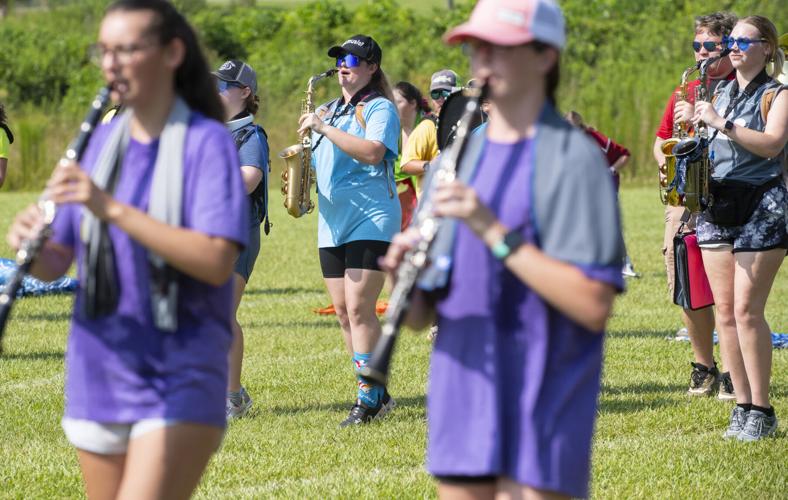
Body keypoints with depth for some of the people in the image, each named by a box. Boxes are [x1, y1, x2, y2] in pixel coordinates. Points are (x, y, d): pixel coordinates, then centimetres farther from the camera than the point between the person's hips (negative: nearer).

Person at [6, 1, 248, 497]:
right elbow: (55, 264, 10)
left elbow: (216, 262, -20)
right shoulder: (101, 142, 9)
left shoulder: (207, 142, -8)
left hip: (180, 382, -6)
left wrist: (111, 208, -26)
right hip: (98, 376, 6)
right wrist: (30, 242, -14)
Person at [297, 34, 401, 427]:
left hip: (371, 221, -8)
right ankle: (377, 392, 14)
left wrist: (324, 127, -20)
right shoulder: (329, 110, 18)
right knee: (343, 311, 6)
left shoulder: (379, 108, -5)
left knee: (359, 308, -14)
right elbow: (315, 161, 25)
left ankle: (369, 399, -12)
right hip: (332, 223, 8)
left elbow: (372, 152, -22)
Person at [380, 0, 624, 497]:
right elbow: (421, 316, 14)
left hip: (541, 414, -6)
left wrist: (495, 232, -21)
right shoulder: (457, 159, 13)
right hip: (461, 404, 6)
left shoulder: (574, 160, -6)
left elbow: (594, 306, -17)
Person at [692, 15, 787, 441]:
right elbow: (705, 145, 22)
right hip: (717, 205, 6)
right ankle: (742, 404, 9)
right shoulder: (719, 94, 17)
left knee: (747, 309, -12)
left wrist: (722, 123, -21)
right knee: (724, 311, 3)